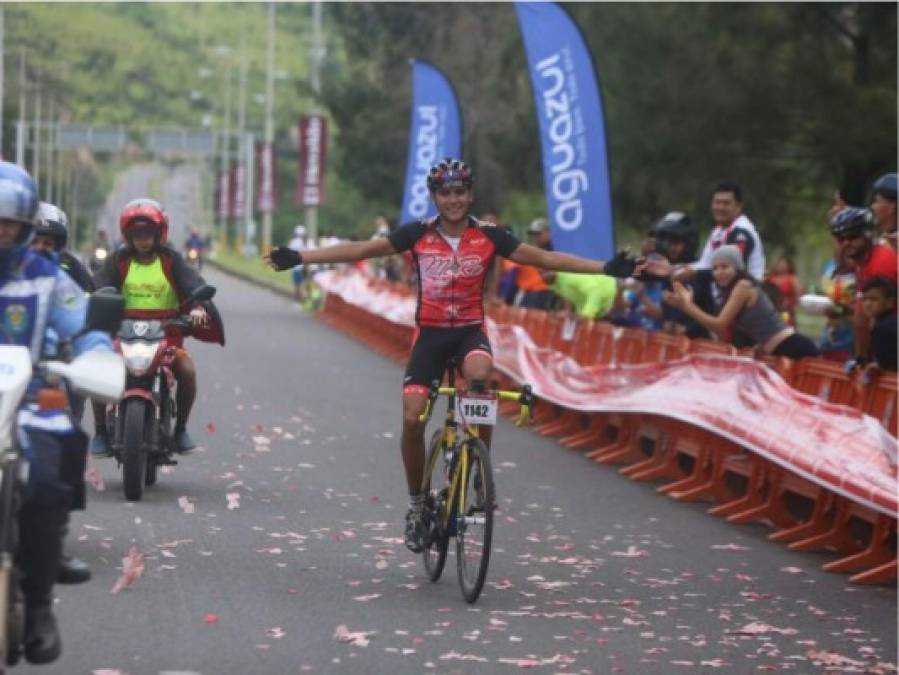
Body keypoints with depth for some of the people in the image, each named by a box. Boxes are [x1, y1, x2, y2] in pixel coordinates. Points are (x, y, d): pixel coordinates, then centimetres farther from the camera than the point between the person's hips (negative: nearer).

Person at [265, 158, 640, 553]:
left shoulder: (488, 237, -4)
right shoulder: (418, 235, -4)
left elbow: (543, 258, -4)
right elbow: (361, 250, -3)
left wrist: (606, 268, -10)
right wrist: (298, 258, -8)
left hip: (470, 331, -1)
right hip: (430, 333, 1)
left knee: (479, 373, -35)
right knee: (412, 419, -11)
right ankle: (417, 505, 11)